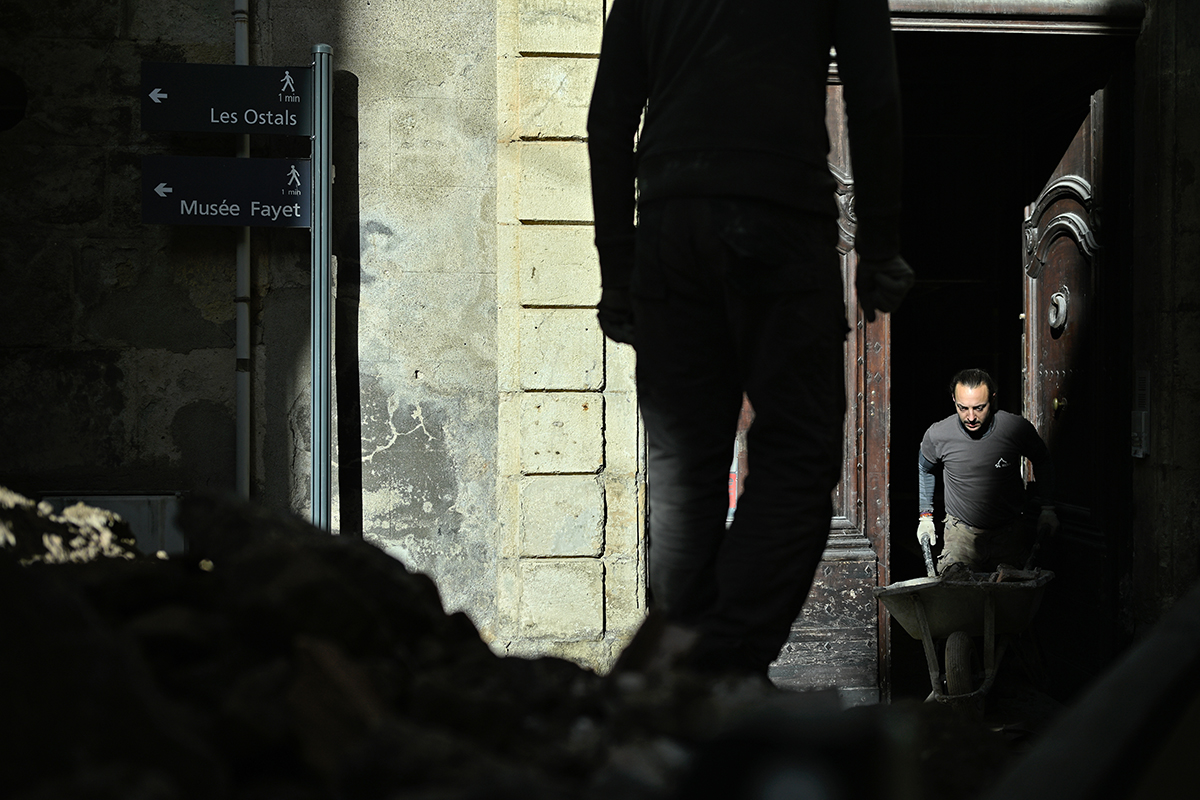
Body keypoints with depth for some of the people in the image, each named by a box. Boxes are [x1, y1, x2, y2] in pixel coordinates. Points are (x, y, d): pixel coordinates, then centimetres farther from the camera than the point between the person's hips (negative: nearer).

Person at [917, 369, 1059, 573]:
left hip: (1009, 533, 0)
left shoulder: (1018, 429, -14)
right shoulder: (937, 435, -12)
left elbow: (1043, 462, 9)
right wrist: (925, 516, 13)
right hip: (961, 532, 0)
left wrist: (1047, 509, 5)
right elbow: (925, 470, 12)